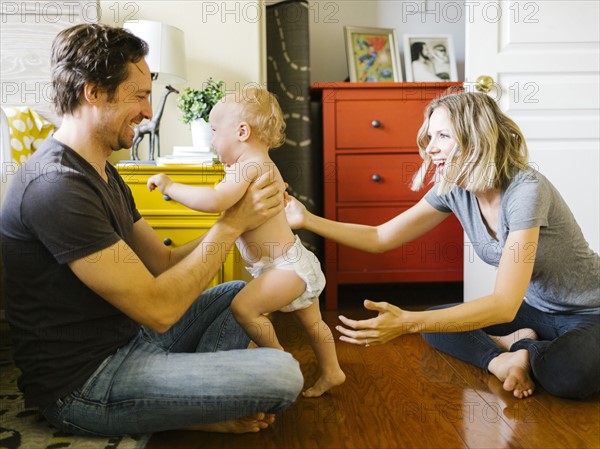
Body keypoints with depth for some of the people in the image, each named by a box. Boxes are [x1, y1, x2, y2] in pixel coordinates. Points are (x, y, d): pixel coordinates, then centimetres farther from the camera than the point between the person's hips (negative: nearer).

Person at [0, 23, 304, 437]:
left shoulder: (102, 173, 10)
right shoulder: (57, 187, -24)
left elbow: (164, 262, 9)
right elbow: (158, 309, -24)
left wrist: (246, 217, -2)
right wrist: (232, 223, -17)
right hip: (86, 384, -10)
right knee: (283, 375, -19)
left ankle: (195, 395, 0)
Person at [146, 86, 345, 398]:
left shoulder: (248, 167, -19)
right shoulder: (265, 165, 12)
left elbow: (215, 201, -35)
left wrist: (169, 186, -25)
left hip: (287, 266, -11)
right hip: (297, 263, 11)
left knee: (243, 306, -19)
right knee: (311, 322, 20)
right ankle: (331, 372, 34)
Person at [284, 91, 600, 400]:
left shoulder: (526, 189, -31)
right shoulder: (453, 189, -9)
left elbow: (505, 304, -37)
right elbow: (380, 238, -5)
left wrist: (408, 323, -47)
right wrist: (307, 220, -15)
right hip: (538, 310, 6)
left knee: (568, 376, -37)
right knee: (433, 323, -1)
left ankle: (524, 351, -7)